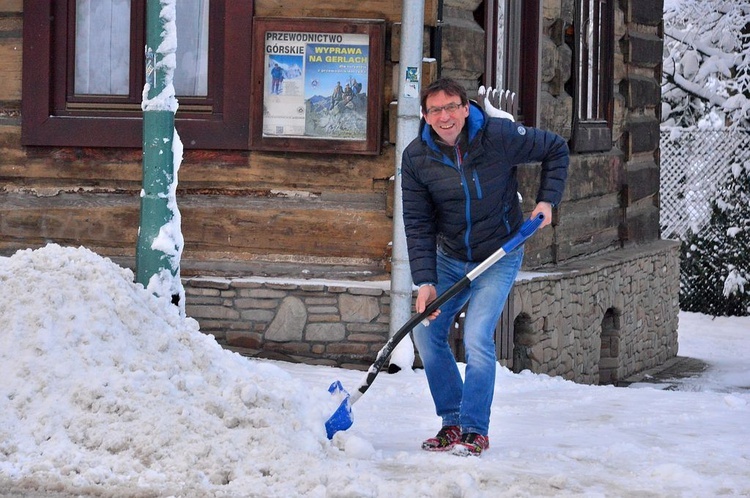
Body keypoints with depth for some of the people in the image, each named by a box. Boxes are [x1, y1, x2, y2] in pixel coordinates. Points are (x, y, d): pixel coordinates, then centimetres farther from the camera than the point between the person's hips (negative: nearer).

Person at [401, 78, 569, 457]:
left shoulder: (499, 136, -19)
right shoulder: (416, 158, -12)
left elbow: (556, 150, -3)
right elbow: (418, 225, -10)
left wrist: (547, 200, -13)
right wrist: (425, 282, -19)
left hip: (498, 257, -4)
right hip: (449, 258, 4)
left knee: (477, 338, -16)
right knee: (426, 333, 1)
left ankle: (475, 431, -7)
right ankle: (452, 421, 16)